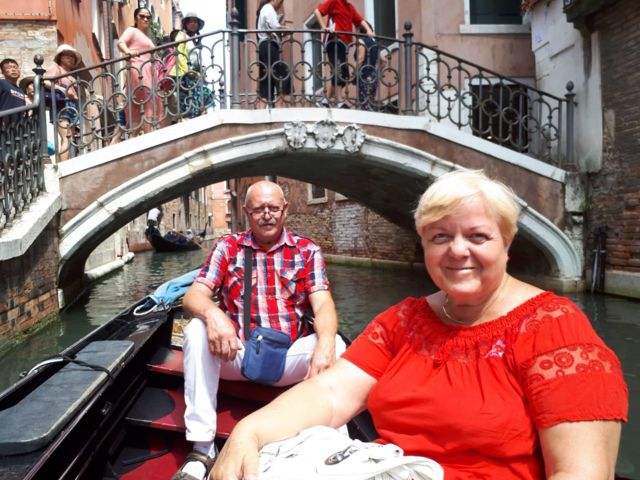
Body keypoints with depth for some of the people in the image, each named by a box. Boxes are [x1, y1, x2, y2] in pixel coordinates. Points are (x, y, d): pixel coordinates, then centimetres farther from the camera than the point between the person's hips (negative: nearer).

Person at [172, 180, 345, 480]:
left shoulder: (307, 251, 6)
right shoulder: (227, 248, 7)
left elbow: (323, 304, -8)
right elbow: (193, 296, -4)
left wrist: (325, 343, -32)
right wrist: (212, 313, -31)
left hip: (286, 359, 0)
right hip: (235, 354, 1)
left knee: (335, 344, -28)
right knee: (197, 330, -27)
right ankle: (201, 449, -21)